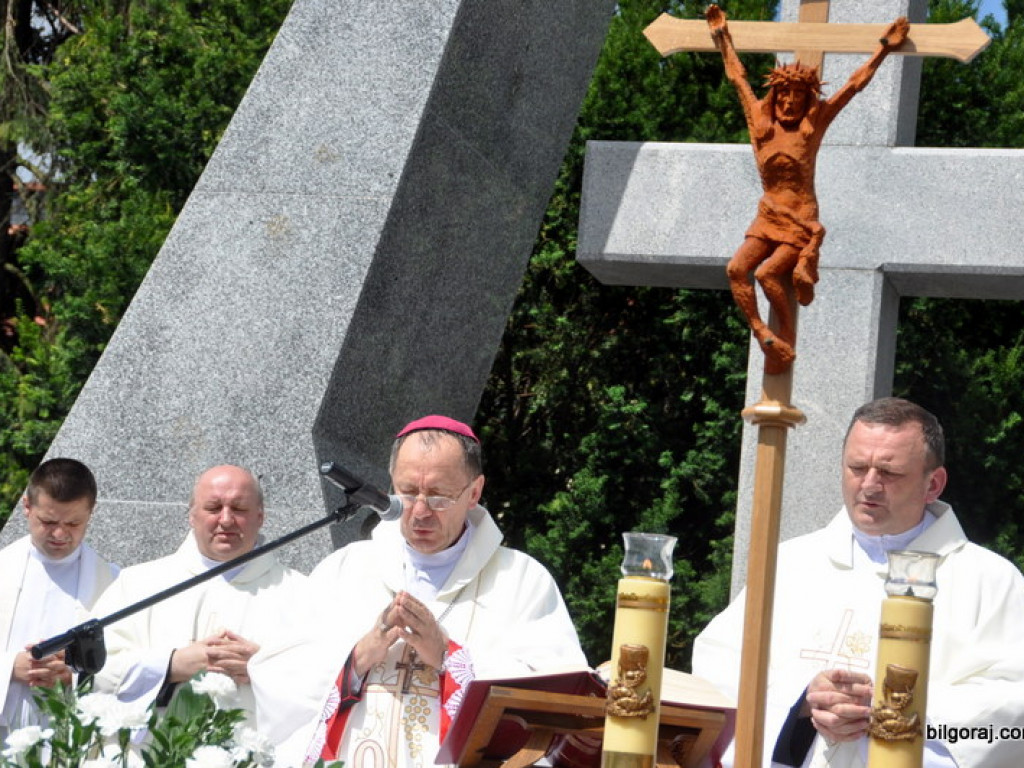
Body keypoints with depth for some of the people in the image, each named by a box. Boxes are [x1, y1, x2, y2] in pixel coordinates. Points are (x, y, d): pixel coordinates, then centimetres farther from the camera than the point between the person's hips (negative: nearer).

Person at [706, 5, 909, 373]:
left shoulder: (814, 123, -2)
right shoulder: (760, 119, 5)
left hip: (801, 221, -4)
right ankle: (762, 336, -17)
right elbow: (737, 76, 16)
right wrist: (722, 36, 23)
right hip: (767, 217, 4)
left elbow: (855, 83, 2)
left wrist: (885, 48, 3)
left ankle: (786, 341, -5)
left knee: (767, 273, -21)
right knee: (736, 269, -18)